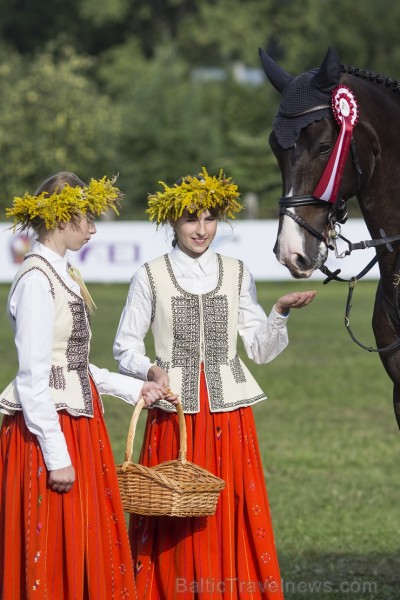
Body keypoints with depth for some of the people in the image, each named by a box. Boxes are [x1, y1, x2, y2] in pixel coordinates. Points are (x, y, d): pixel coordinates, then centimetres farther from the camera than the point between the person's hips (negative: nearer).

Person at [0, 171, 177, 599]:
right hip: (50, 429, -10)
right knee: (51, 555, -4)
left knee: (90, 555, 13)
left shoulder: (60, 275, 13)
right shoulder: (37, 280, -17)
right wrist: (56, 456, -21)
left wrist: (133, 388, 16)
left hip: (78, 425, 10)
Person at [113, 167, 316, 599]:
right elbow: (125, 347, 6)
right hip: (175, 414, -2)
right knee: (177, 523, -3)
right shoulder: (150, 277, 2)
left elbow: (260, 349, 7)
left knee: (235, 512, -1)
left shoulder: (236, 274, 8)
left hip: (230, 414, 2)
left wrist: (280, 313, -9)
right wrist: (151, 370, -13)